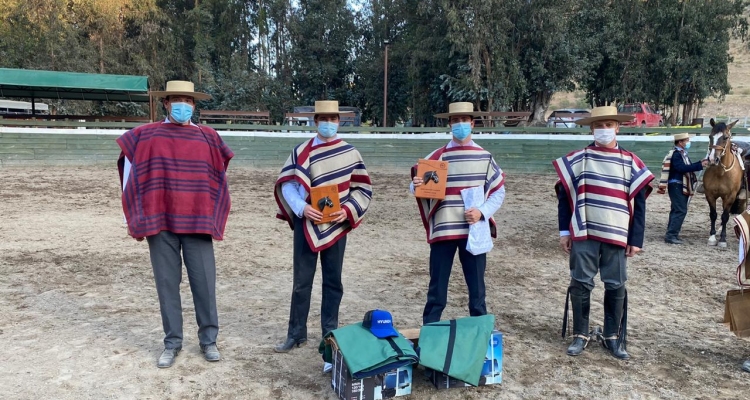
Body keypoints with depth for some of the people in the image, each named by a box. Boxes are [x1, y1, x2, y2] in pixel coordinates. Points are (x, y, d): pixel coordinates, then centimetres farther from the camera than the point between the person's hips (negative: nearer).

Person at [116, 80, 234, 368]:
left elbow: (219, 177, 14)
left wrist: (215, 217, 10)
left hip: (198, 224, 0)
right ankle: (172, 342, 19)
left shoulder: (209, 138, 6)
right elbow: (131, 172, 10)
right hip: (159, 223, 0)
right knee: (167, 283, 7)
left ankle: (209, 340, 18)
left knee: (204, 282, 3)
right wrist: (134, 216, 7)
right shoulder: (145, 135, 4)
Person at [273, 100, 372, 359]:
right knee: (302, 280, 6)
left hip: (337, 224, 1)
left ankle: (330, 334, 23)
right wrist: (301, 207, -18)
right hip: (307, 223, -1)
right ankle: (296, 334, 19)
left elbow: (363, 188, 4)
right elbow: (286, 184, -3)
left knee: (333, 281, 10)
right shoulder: (302, 151, 0)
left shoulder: (350, 152, 2)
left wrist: (348, 209, -12)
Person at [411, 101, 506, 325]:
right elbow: (419, 186, 3)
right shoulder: (437, 157, 3)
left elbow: (499, 191, 6)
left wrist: (482, 212, -10)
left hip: (474, 231, 1)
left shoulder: (484, 157, 5)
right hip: (444, 230, -1)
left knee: (476, 287, 10)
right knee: (437, 287, 6)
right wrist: (416, 186, -22)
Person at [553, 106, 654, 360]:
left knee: (616, 286, 7)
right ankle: (581, 335, 18)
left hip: (616, 236, 1)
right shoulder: (577, 159, 2)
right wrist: (564, 231, -1)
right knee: (580, 284, 4)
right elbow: (564, 195, 3)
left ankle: (612, 337, 22)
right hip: (583, 234, -1)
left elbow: (639, 203, 5)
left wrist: (636, 239, 0)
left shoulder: (630, 162, 4)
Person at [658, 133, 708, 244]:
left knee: (676, 210, 14)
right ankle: (671, 235, -8)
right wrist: (699, 166, -27)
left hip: (681, 186, 10)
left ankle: (671, 233, 21)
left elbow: (687, 167, 21)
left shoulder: (682, 153, 14)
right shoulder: (676, 154, -15)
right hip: (677, 186, -10)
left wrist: (700, 163, 10)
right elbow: (682, 168, -27)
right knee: (681, 210, -11)